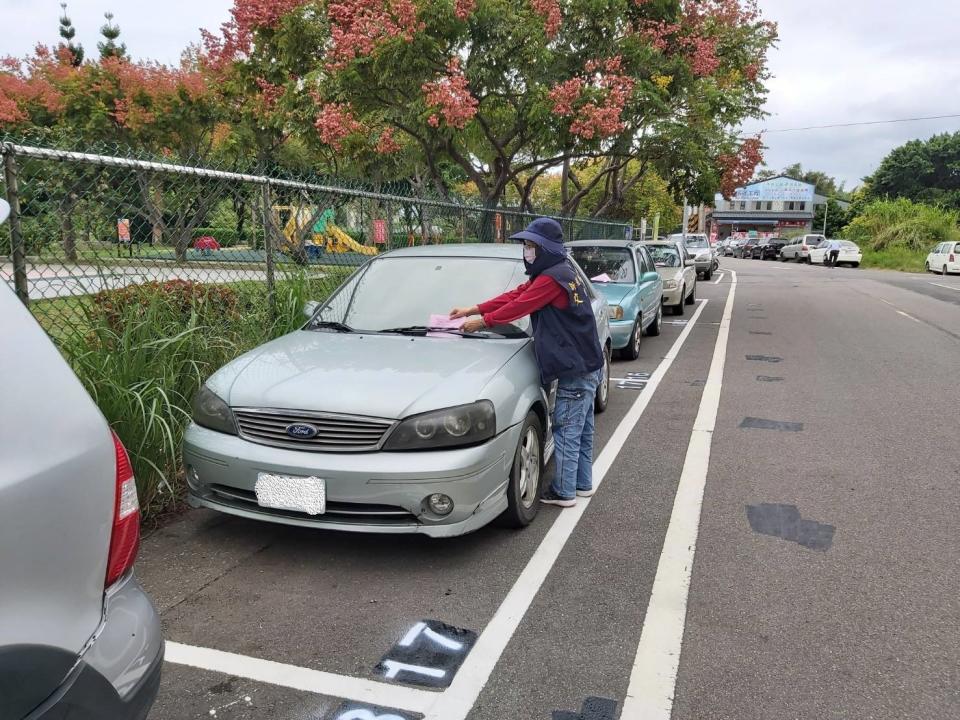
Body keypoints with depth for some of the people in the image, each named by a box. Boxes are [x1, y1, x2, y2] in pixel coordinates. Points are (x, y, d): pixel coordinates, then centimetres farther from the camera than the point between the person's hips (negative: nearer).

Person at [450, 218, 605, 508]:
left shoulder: (552, 278, -19)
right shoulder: (560, 272, 14)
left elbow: (519, 306, -17)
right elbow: (515, 295, 11)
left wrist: (483, 321, -4)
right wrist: (472, 310, 7)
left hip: (576, 369, -10)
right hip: (586, 364, 10)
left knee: (567, 431, -1)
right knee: (581, 429, 18)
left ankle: (564, 492, 9)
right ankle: (583, 484, 29)